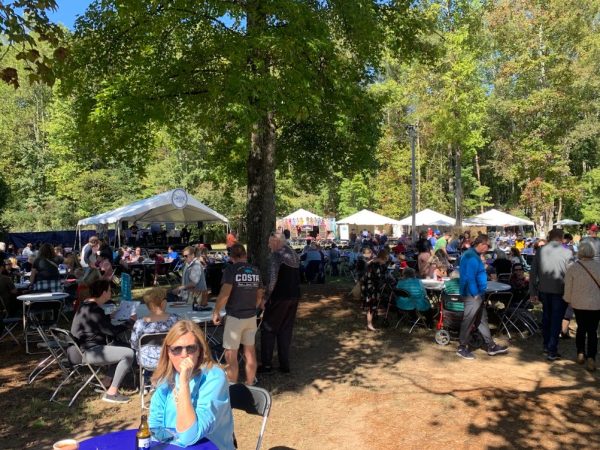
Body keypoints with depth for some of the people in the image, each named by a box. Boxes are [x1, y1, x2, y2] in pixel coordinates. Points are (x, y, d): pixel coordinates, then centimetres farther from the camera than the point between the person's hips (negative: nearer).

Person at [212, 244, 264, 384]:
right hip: (252, 316, 6)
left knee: (231, 355, 5)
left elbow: (225, 292, -22)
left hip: (235, 317, -6)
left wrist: (216, 312, -12)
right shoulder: (255, 270, 5)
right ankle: (250, 385, 29)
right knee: (250, 352, 17)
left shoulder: (231, 269, -12)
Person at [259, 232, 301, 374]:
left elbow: (272, 280, -21)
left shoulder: (276, 256, -15)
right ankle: (284, 364, 18)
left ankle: (266, 364, 11)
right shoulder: (294, 255, 10)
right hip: (294, 296, 8)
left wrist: (265, 297, -13)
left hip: (279, 298, -7)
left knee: (268, 329, 6)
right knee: (286, 330, 15)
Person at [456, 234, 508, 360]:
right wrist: (476, 295, -21)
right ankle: (462, 348, 12)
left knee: (482, 319, 18)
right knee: (468, 321, 0)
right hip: (472, 295, -11)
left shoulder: (472, 255, 12)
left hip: (477, 294, 11)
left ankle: (491, 346, 29)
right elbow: (470, 278, -25)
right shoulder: (472, 257, -21)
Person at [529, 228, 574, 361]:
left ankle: (546, 345, 31)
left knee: (546, 316, 19)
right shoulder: (567, 253, -11)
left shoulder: (540, 251, -2)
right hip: (560, 291, -3)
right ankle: (552, 351, 5)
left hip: (544, 290, 4)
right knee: (556, 320, 4)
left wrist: (533, 291, 8)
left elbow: (533, 273, 0)